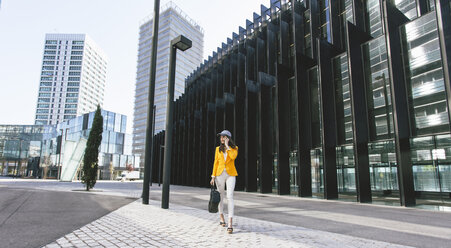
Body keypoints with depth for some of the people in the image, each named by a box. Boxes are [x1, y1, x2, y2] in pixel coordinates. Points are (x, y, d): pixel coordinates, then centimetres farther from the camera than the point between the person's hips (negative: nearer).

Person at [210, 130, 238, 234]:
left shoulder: (234, 148, 2)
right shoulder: (218, 149, 8)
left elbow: (233, 156, -19)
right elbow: (216, 163, 8)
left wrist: (227, 145, -11)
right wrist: (213, 176, 3)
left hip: (230, 174, -2)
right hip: (220, 174, 3)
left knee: (229, 196, -13)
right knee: (220, 196, 11)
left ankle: (230, 223, -15)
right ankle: (221, 217, 31)